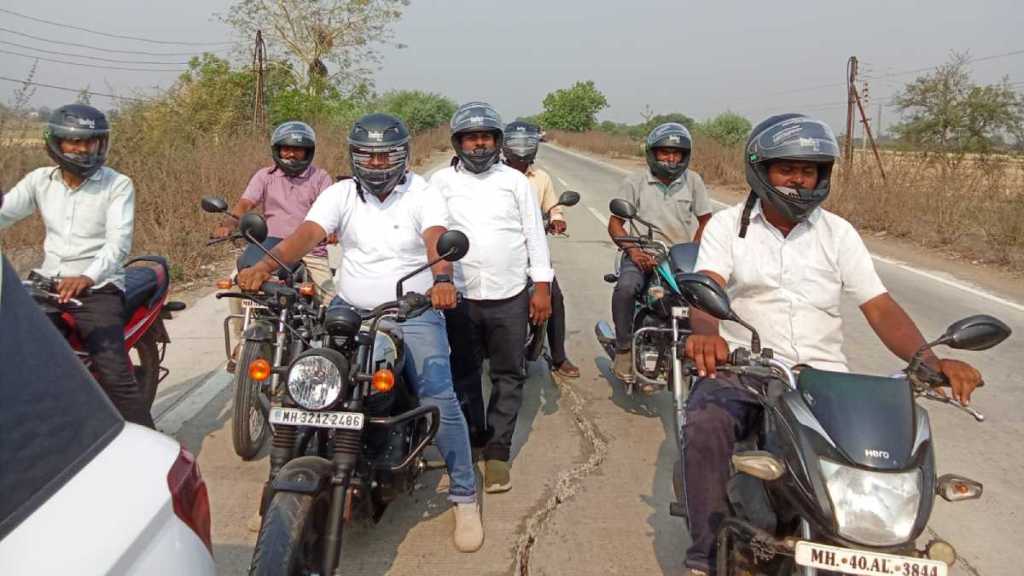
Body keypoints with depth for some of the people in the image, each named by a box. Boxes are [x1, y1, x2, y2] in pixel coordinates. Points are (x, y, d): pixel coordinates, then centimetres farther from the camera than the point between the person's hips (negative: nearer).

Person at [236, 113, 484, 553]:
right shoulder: (340, 194, 2)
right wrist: (266, 265, -35)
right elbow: (307, 233, -15)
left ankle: (465, 496, 0)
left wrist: (441, 279, -46)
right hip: (350, 311, 3)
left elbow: (437, 238, -23)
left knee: (439, 398, -18)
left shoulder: (422, 194, -4)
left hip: (414, 313, -3)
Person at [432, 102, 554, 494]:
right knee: (463, 373, 11)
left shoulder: (515, 181, 4)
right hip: (459, 298, 0)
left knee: (509, 375, 4)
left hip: (510, 296, 0)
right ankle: (473, 438, 29)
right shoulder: (442, 181, 4)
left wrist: (542, 286, 0)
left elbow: (535, 234, 5)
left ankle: (498, 450, 14)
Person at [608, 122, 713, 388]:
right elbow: (614, 223, -2)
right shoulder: (634, 182, 0)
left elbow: (705, 220, 11)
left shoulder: (692, 181, 6)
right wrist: (633, 251, -19)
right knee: (625, 288, -32)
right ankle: (624, 350, -15)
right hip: (642, 254, -2)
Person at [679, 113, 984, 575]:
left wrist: (931, 362, -17)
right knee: (705, 425, -32)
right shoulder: (727, 225, 4)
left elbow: (880, 308, 2)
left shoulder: (837, 233, 10)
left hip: (823, 373, 2)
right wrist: (705, 334, -38)